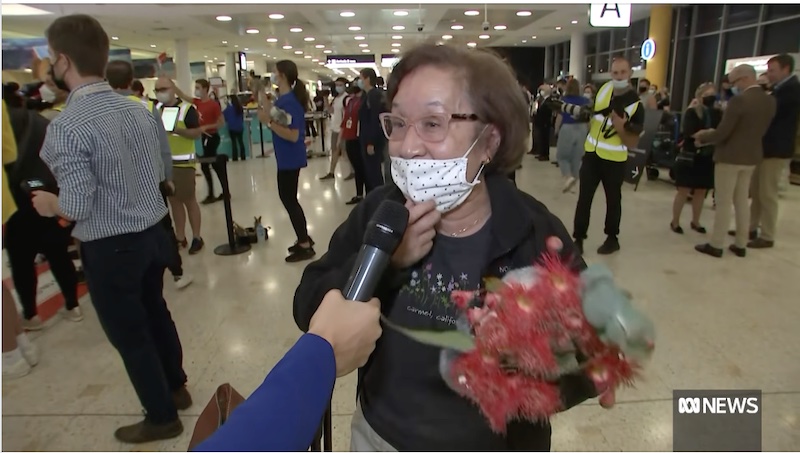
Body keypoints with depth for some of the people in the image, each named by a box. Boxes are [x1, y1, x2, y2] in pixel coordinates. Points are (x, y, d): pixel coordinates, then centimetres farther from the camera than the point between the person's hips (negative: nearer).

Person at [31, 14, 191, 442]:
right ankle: (176, 388, 45)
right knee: (156, 314, 25)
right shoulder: (139, 109, -1)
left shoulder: (66, 126, -22)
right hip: (153, 233, 7)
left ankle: (162, 417, 31)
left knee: (129, 335, 12)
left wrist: (48, 204, -2)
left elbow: (78, 208, -23)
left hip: (110, 247, -7)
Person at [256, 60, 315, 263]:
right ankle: (304, 238, 28)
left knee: (289, 199, -2)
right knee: (289, 198, 18)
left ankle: (305, 246, 6)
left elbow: (293, 135, -26)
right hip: (287, 158, 10)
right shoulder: (284, 99, 9)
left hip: (290, 159, -10)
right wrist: (269, 114, 8)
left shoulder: (289, 101, -19)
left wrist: (269, 122, -26)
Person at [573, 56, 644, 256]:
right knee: (584, 198, 3)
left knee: (613, 200, 10)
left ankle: (612, 238, 26)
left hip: (614, 160, -4)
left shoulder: (636, 105, -14)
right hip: (592, 154, 4)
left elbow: (633, 143, -14)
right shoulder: (604, 89, -1)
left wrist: (620, 127, -28)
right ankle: (578, 238, 10)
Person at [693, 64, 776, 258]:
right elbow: (756, 130, 14)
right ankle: (740, 244, 21)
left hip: (730, 157, -8)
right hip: (751, 157, 8)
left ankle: (716, 245, 5)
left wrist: (702, 137, 0)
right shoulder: (770, 101, 6)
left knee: (723, 202, -1)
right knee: (742, 201, 15)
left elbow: (722, 133, -20)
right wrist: (712, 133, 16)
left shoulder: (739, 101, -19)